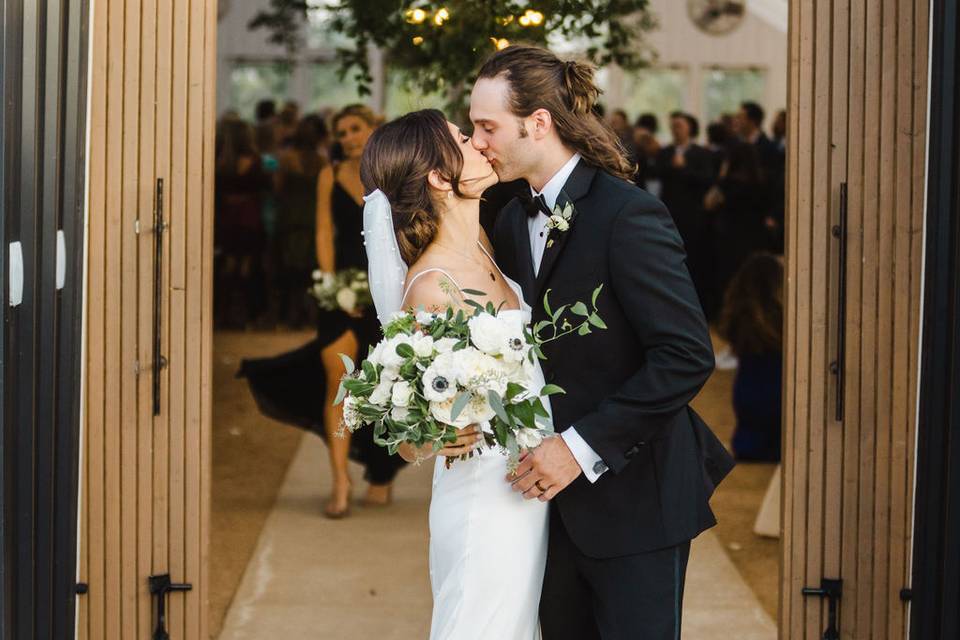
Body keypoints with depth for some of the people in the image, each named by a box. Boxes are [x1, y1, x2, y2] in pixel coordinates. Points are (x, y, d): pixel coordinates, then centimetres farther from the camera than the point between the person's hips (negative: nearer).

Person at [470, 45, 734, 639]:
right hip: (559, 497, 7)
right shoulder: (515, 222, 8)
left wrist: (583, 446, -21)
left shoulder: (629, 216, -17)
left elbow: (687, 357, -21)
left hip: (634, 501, -7)